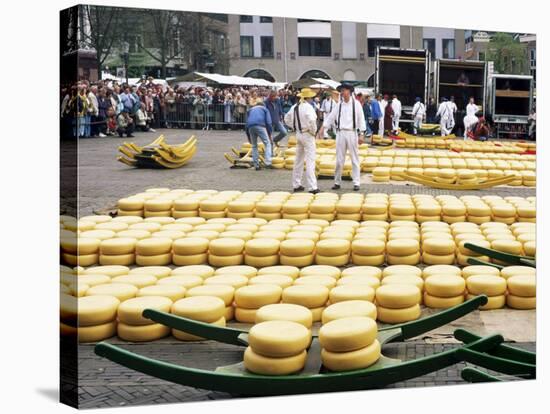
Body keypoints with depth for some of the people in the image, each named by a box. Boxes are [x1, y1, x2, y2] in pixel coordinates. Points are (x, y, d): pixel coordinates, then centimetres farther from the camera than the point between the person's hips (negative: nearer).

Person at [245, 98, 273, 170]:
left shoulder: (250, 110, 33)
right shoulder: (264, 109, 24)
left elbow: (247, 123, 29)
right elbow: (268, 122, 11)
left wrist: (248, 137, 34)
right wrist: (269, 134, 15)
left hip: (250, 127, 3)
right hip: (260, 126, -3)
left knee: (254, 146, 16)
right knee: (267, 143, 1)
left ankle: (256, 165, 13)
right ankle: (268, 163, -17)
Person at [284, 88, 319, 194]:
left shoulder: (294, 107, 6)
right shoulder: (307, 107, -18)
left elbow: (287, 119, 17)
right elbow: (311, 120, -32)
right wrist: (313, 131, -15)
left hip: (298, 134, 8)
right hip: (307, 135, -8)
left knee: (298, 160, 17)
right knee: (310, 161, -6)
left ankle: (296, 185, 23)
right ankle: (312, 187, -7)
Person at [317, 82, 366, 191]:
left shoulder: (356, 104, -1)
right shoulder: (339, 105, 7)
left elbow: (361, 119, -2)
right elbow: (330, 117, 6)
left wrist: (361, 134, -7)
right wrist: (322, 128, -3)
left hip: (352, 133, -2)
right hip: (341, 133, 2)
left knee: (355, 159, 2)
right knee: (339, 159, 6)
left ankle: (356, 183, 7)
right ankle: (337, 182, 14)